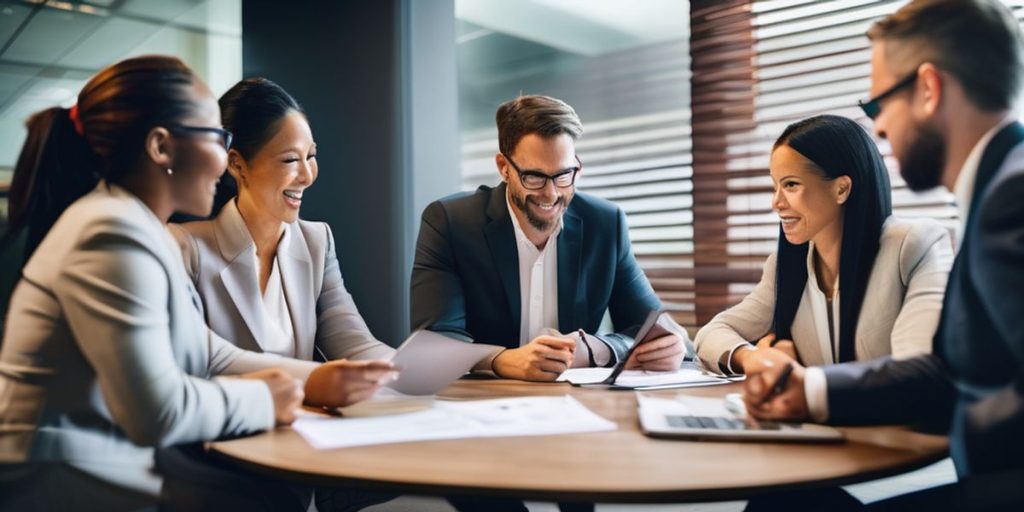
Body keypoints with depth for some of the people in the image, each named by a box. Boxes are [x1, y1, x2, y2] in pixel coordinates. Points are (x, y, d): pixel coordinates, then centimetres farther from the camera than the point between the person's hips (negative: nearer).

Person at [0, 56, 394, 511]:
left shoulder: (140, 229, 10)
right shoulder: (115, 235, -22)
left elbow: (206, 356, 8)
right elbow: (160, 413, -28)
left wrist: (311, 379, -2)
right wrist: (262, 400, -11)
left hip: (100, 463, 9)